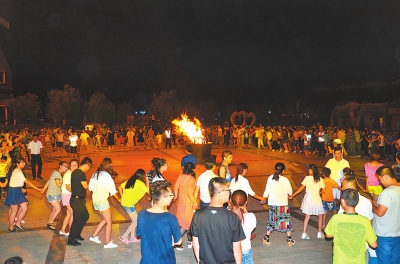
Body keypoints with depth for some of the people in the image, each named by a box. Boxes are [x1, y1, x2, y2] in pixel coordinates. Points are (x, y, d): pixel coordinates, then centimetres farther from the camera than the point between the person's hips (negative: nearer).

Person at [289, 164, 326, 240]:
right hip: (317, 198, 0)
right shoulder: (320, 179, -3)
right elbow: (323, 190, -1)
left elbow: (301, 188, -11)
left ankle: (304, 234, 6)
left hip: (308, 198, 0)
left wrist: (292, 195, -7)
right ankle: (320, 233, 20)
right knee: (320, 216, 17)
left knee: (307, 216, 6)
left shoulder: (307, 178, -7)